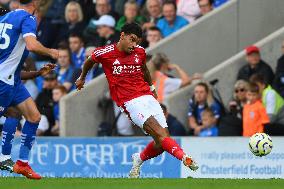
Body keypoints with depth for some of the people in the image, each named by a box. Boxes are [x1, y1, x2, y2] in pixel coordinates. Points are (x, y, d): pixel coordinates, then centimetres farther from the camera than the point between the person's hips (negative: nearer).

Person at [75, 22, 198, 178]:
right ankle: (184, 157, -41)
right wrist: (82, 78, 36)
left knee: (162, 144, -2)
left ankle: (139, 159, 25)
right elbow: (89, 61, 19)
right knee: (159, 133, -25)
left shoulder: (140, 52, 9)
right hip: (130, 102, -5)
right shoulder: (104, 53, -3)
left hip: (147, 96, 5)